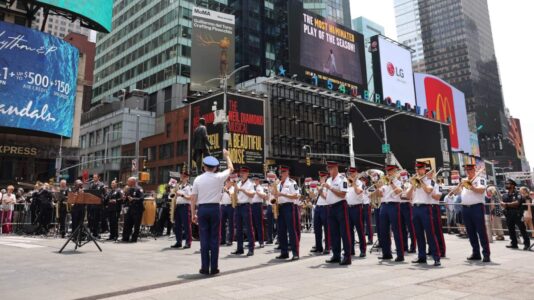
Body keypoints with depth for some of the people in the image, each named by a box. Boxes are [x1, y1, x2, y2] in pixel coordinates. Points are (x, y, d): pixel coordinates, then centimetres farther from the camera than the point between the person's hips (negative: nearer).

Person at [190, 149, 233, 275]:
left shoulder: (198, 179, 0)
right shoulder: (219, 177, -2)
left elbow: (193, 198, 0)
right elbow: (230, 169, 16)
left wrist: (193, 214, 8)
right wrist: (227, 155, 30)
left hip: (202, 209, 1)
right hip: (215, 208, -1)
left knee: (204, 238, 5)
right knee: (214, 238, 5)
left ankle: (205, 268, 9)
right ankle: (214, 268, 8)